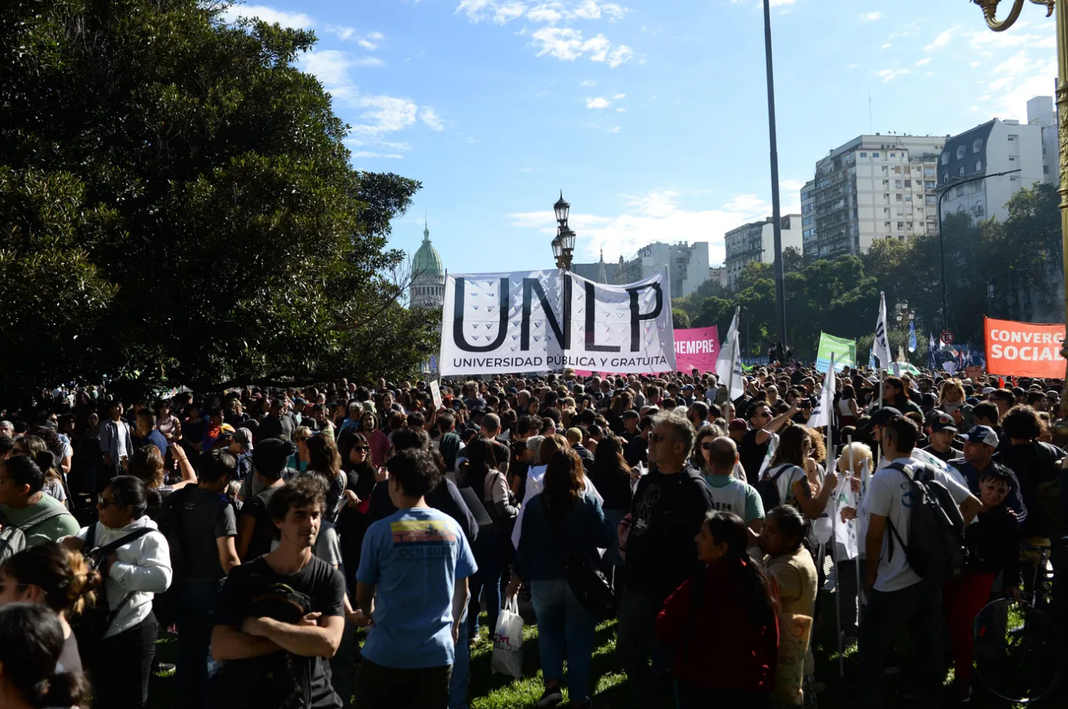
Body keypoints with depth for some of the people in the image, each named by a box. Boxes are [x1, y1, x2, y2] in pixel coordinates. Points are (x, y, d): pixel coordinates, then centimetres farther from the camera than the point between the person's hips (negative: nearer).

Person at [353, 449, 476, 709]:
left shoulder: (380, 531, -12)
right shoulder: (451, 527, -3)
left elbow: (363, 595, -1)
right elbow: (462, 590, 5)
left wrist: (367, 615, 21)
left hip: (387, 652, -2)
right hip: (438, 650, 3)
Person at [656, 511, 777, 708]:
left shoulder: (700, 584, -20)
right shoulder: (759, 581, -4)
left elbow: (665, 630, -11)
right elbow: (771, 641, 5)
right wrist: (766, 681, 17)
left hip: (704, 689, -5)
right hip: (751, 689, 5)